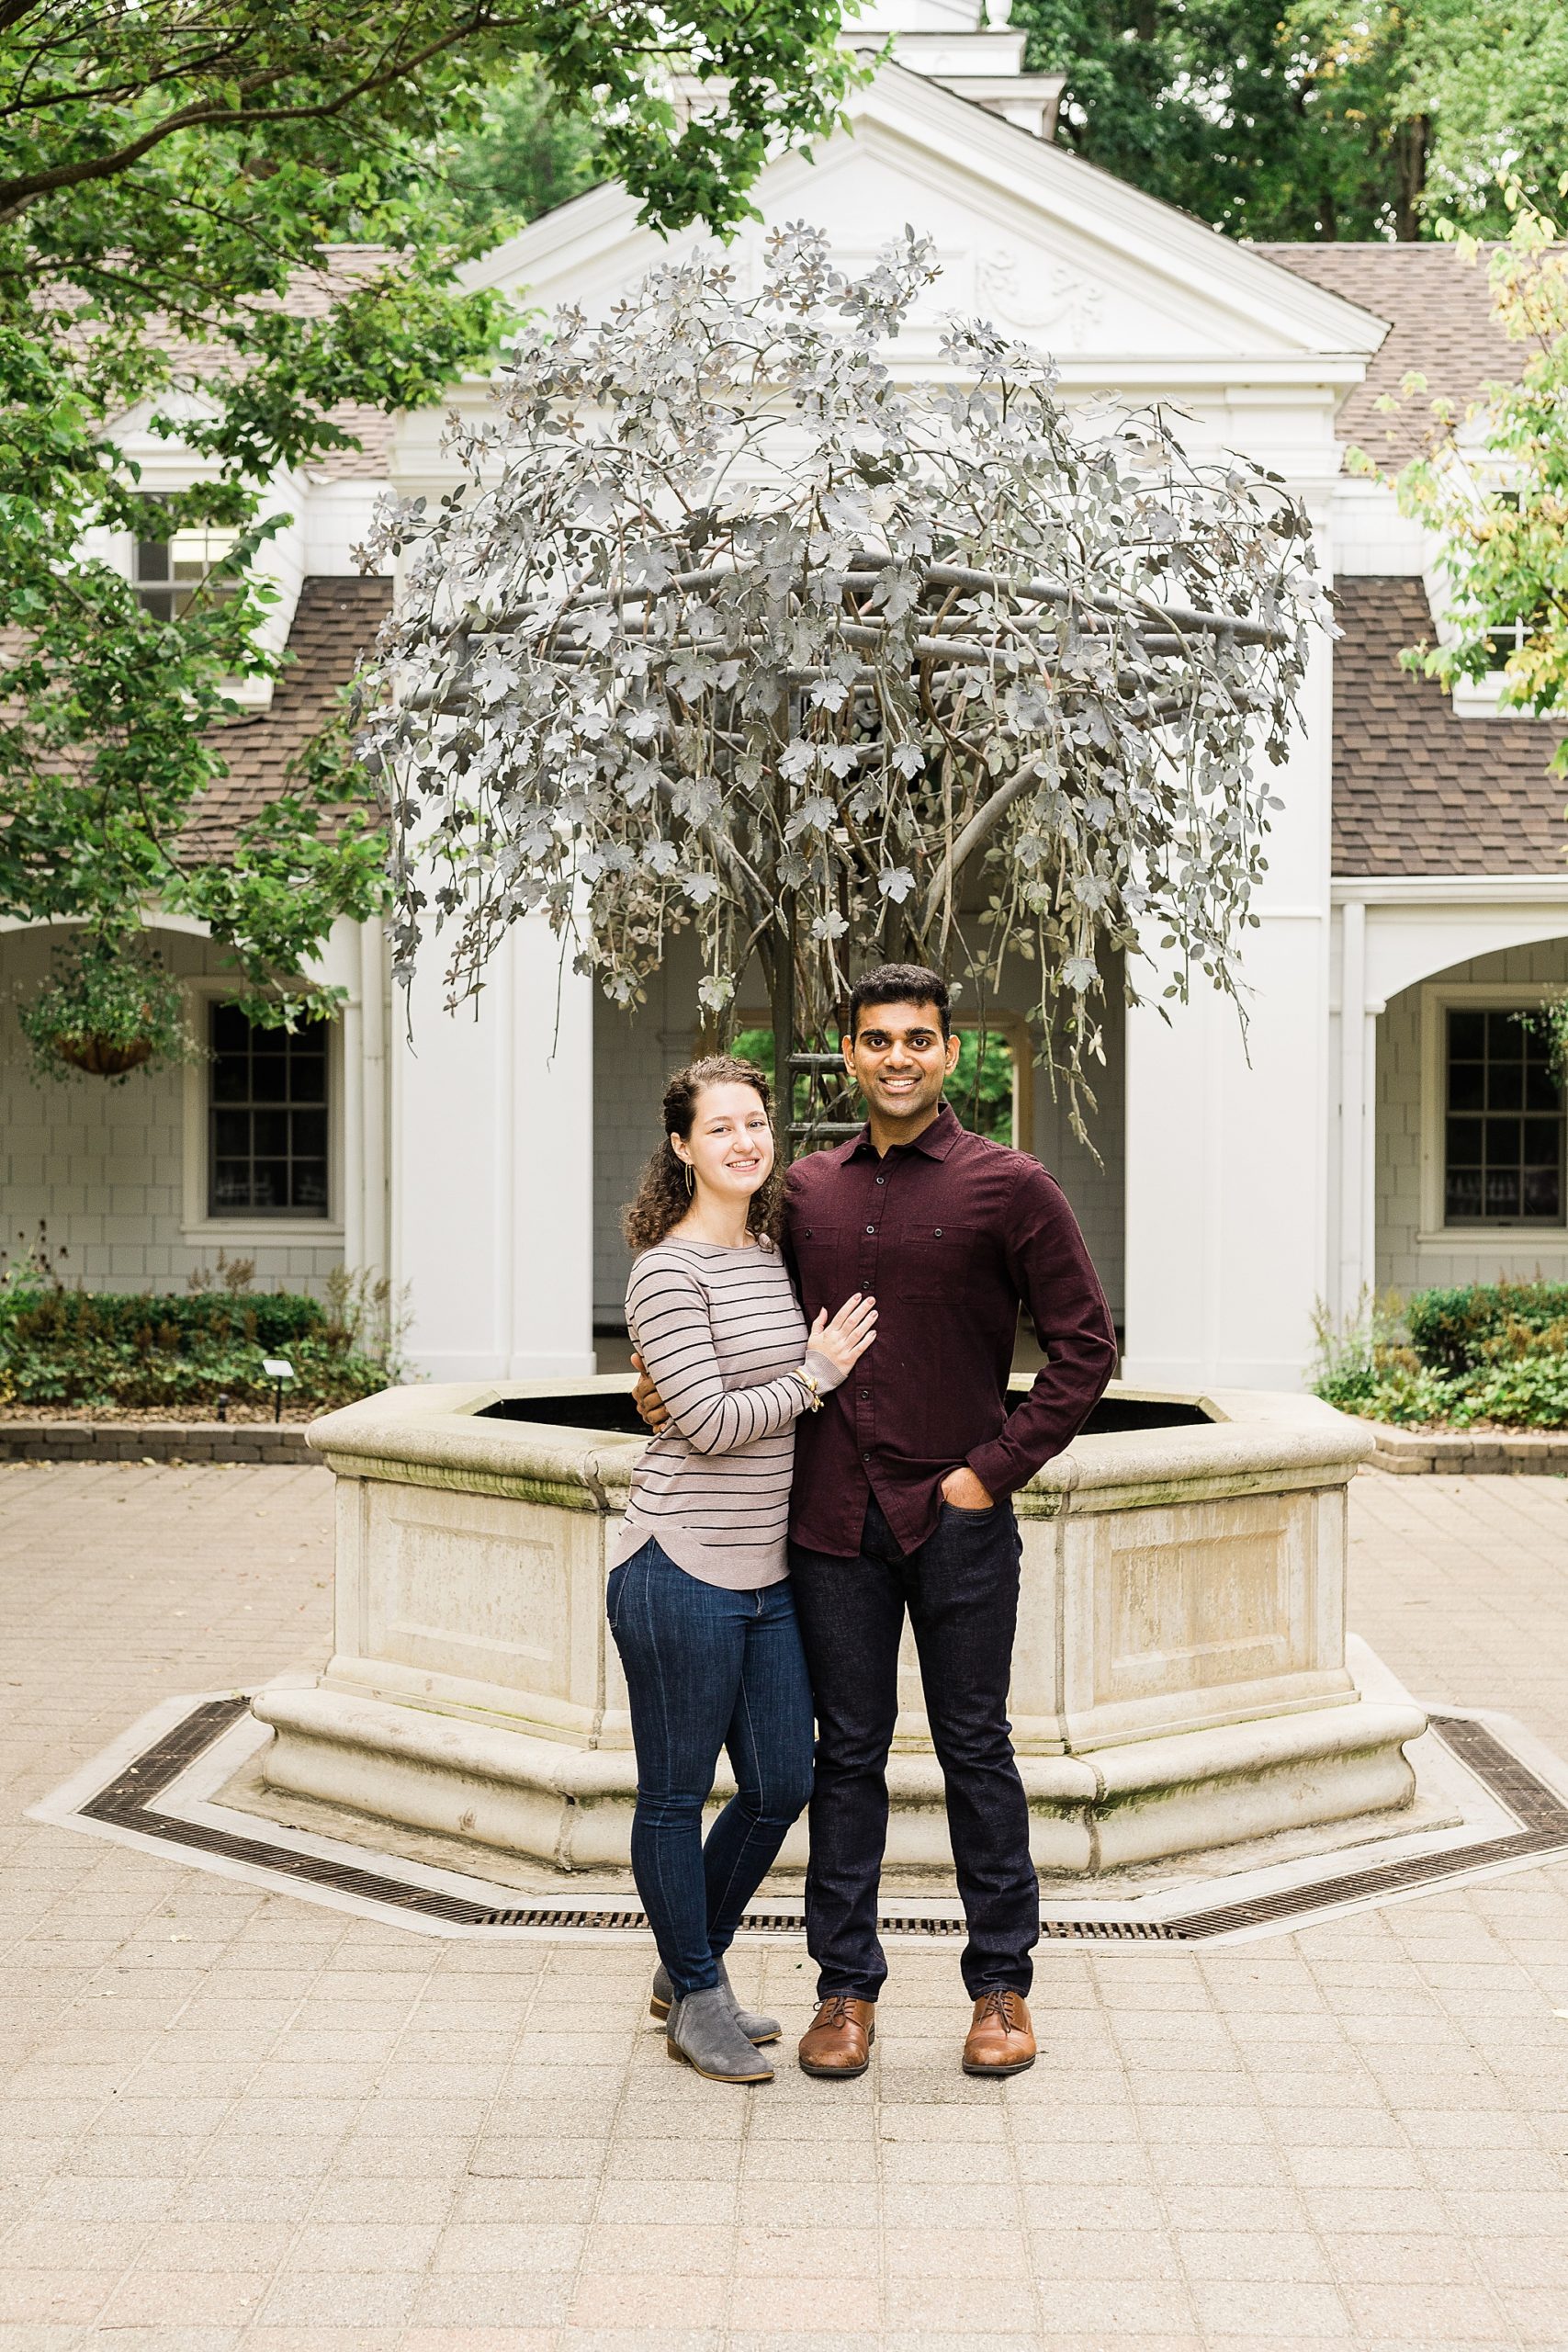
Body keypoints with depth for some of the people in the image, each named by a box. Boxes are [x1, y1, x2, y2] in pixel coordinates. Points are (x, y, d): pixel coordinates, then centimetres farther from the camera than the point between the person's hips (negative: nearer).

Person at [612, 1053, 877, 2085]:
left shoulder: (777, 1253, 11)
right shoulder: (668, 1271, -12)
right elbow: (711, 1424, -17)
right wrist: (817, 1374, -9)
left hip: (769, 1573, 8)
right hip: (682, 1571, -8)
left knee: (784, 1784, 13)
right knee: (676, 1796, 6)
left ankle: (690, 1967, 33)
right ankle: (696, 1999, 23)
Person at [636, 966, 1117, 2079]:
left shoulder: (1008, 1186, -3)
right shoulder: (806, 1190, 9)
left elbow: (1085, 1345, -3)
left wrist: (997, 1466, -9)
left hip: (957, 1519, -3)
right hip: (834, 1518, 3)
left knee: (975, 1749, 7)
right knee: (848, 1752, 9)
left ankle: (1002, 1986, 20)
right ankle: (847, 1986, 20)